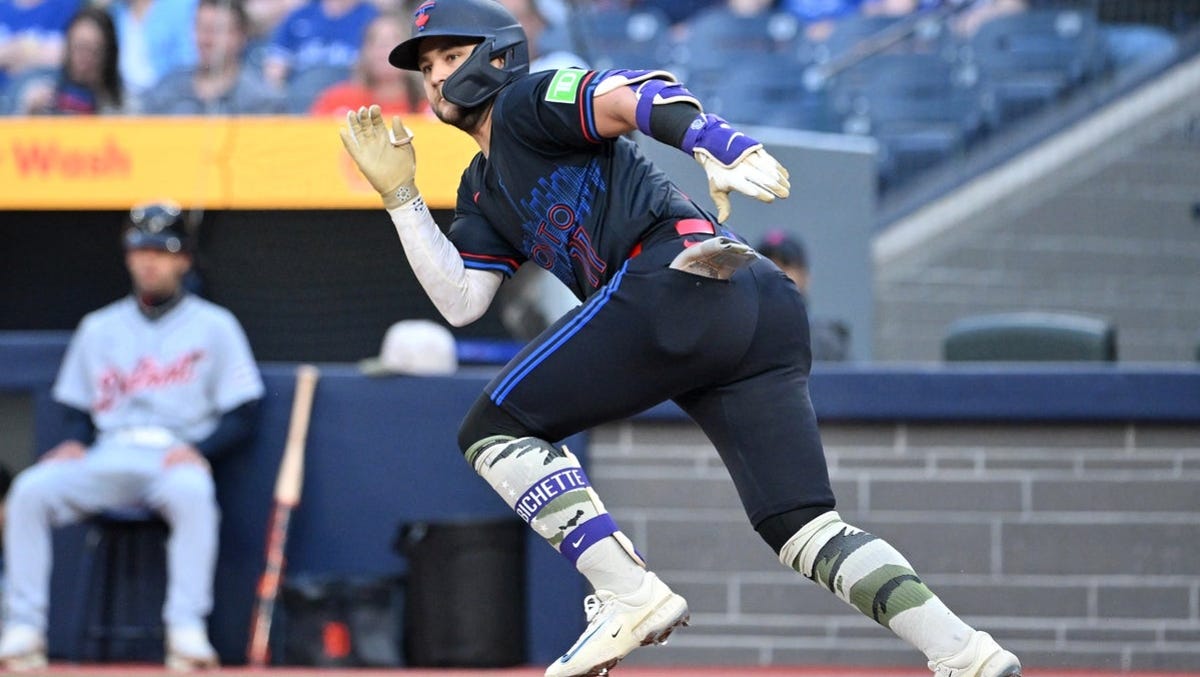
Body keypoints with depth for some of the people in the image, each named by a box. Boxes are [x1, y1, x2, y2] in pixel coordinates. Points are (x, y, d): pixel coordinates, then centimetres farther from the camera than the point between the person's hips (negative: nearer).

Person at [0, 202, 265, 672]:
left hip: (177, 460, -3)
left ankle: (187, 630, -42)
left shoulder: (214, 326, 10)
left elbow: (242, 417, 4)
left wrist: (199, 449, -15)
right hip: (106, 458, 3)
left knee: (191, 492, -40)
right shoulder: (99, 328, 21)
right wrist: (73, 442, -3)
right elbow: (74, 408, 20)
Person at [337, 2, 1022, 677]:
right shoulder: (485, 192, 34)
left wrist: (720, 148, -28)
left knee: (495, 430, -1)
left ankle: (632, 595, -14)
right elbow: (460, 301, 23)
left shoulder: (529, 102, 10)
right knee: (806, 527, 3)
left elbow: (640, 95, -9)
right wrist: (401, 196, 23)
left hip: (678, 276, -9)